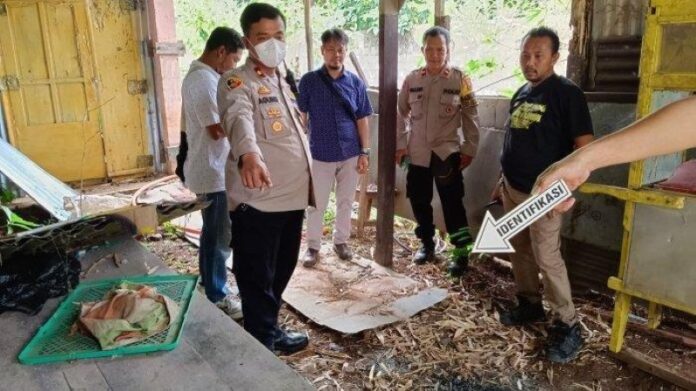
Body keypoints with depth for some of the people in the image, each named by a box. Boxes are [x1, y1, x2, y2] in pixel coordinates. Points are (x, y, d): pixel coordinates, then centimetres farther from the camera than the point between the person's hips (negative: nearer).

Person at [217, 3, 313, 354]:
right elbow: (239, 119, -34)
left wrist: (307, 182, 24)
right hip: (257, 201, -8)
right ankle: (262, 346, 20)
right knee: (257, 280, 4)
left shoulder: (283, 81, 15)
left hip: (292, 196, 8)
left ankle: (269, 330, 39)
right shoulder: (237, 82, -11)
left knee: (281, 272, 20)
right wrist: (248, 154, -56)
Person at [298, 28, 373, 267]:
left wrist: (365, 152, 0)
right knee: (316, 205, 8)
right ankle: (313, 247, 24)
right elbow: (301, 118, 0)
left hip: (350, 154, 2)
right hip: (320, 154, -2)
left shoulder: (356, 83, 1)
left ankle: (341, 241, 32)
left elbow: (362, 120, 4)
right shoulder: (309, 81, -4)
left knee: (346, 202, 14)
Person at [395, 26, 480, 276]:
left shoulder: (460, 80, -5)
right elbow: (402, 114, 9)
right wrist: (400, 144, 4)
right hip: (417, 153, 3)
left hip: (447, 152, -3)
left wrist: (469, 149, -3)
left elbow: (470, 117, -1)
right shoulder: (411, 80, 2)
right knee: (419, 201, 12)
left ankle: (461, 252, 13)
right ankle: (427, 244, 31)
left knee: (453, 204, 1)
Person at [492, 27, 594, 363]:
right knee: (520, 251, 14)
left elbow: (585, 146, -15)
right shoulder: (520, 94, 11)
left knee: (547, 258, -5)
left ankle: (567, 326, 7)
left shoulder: (566, 93, -11)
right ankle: (529, 305, 31)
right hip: (513, 189, 7)